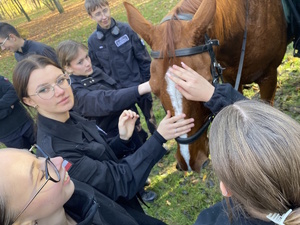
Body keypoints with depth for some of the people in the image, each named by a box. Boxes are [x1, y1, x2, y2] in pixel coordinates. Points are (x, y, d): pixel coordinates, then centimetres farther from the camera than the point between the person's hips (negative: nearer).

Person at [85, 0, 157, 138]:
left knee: (149, 115, 20)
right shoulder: (92, 41, -7)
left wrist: (147, 80, -4)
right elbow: (97, 70, 3)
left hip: (139, 85, -1)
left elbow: (143, 58, -6)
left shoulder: (126, 29, -12)